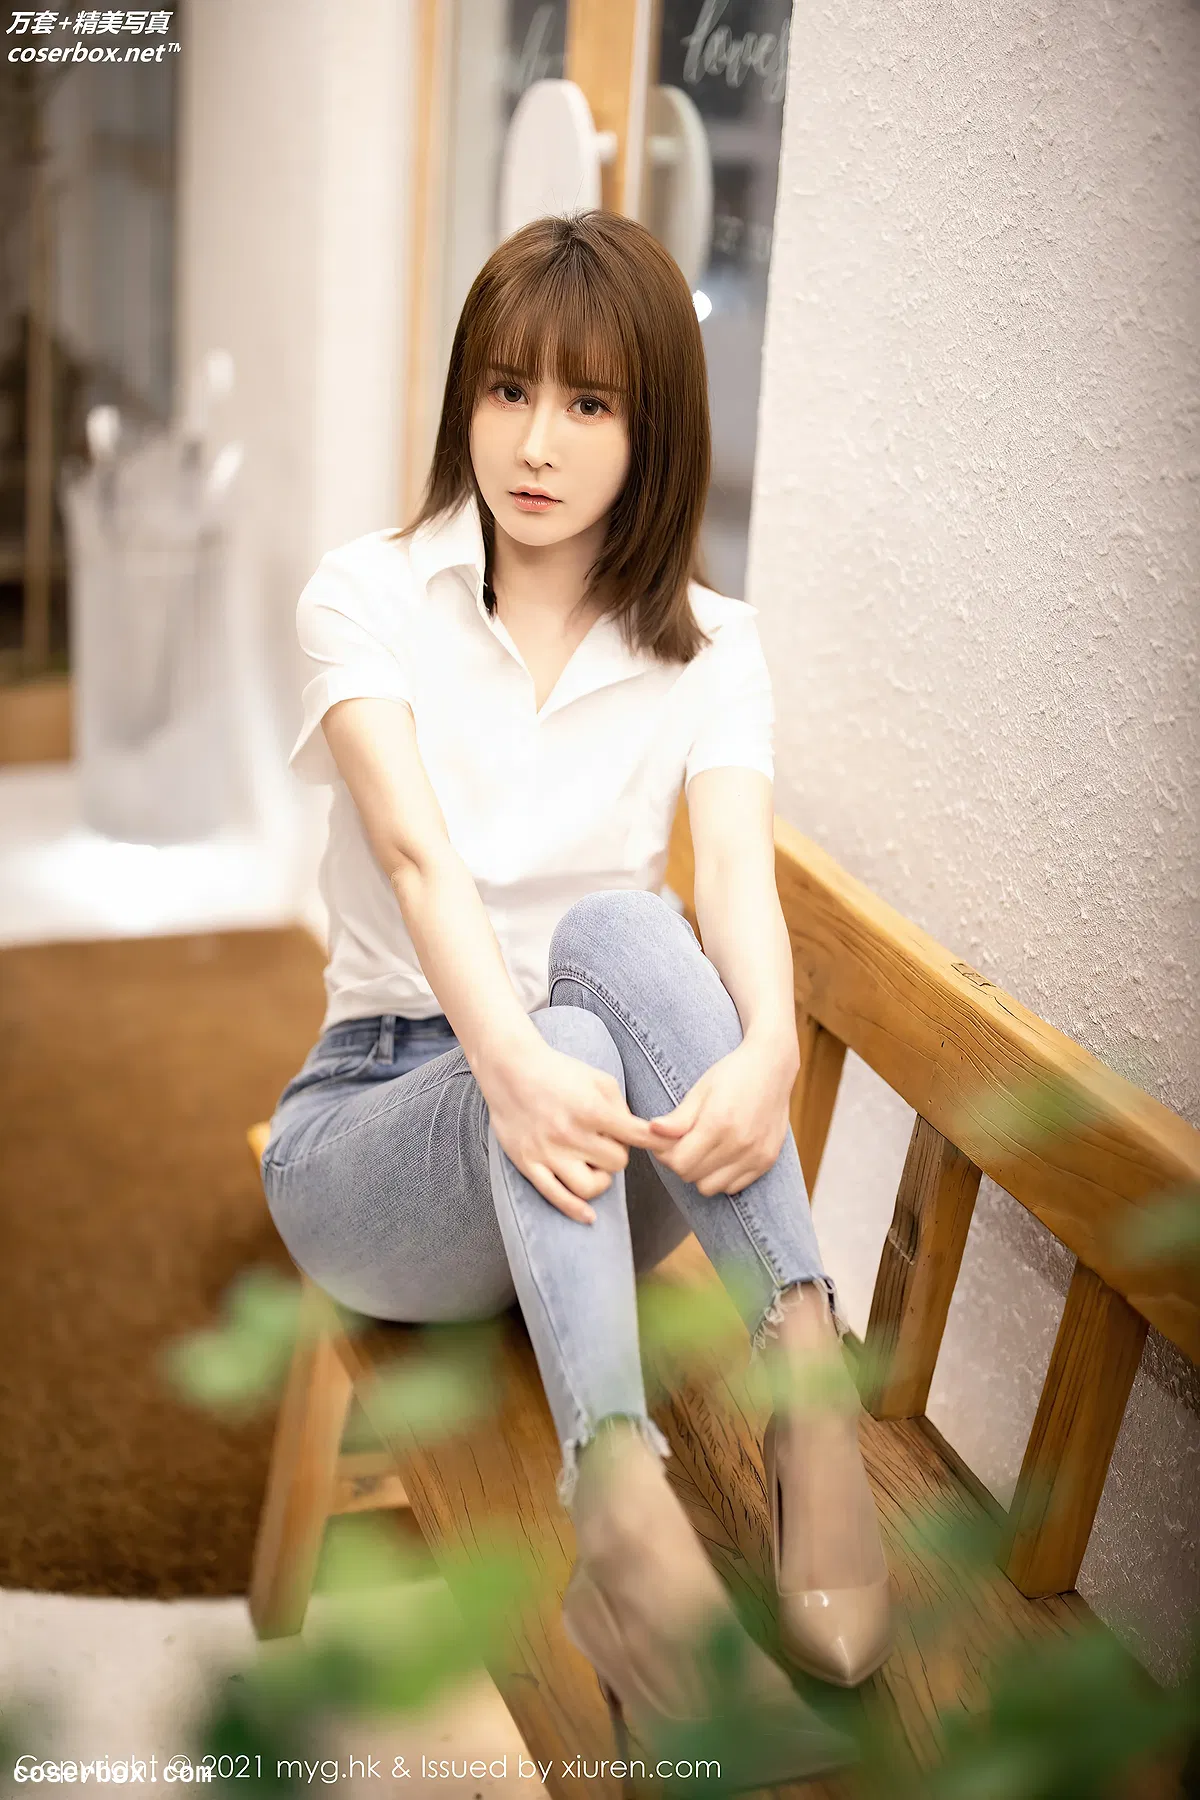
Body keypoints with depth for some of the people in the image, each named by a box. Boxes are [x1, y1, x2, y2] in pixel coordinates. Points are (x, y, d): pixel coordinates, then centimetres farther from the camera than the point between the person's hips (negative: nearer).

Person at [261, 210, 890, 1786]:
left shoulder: (709, 647, 2)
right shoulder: (368, 596, -4)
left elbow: (737, 871, -18)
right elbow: (418, 855, -23)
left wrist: (769, 1050, -42)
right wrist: (513, 1063, -44)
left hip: (612, 1171, 2)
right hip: (381, 1117, -1)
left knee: (618, 928, -32)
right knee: (567, 1042, -37)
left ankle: (804, 1380, -45)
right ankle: (627, 1516, -57)